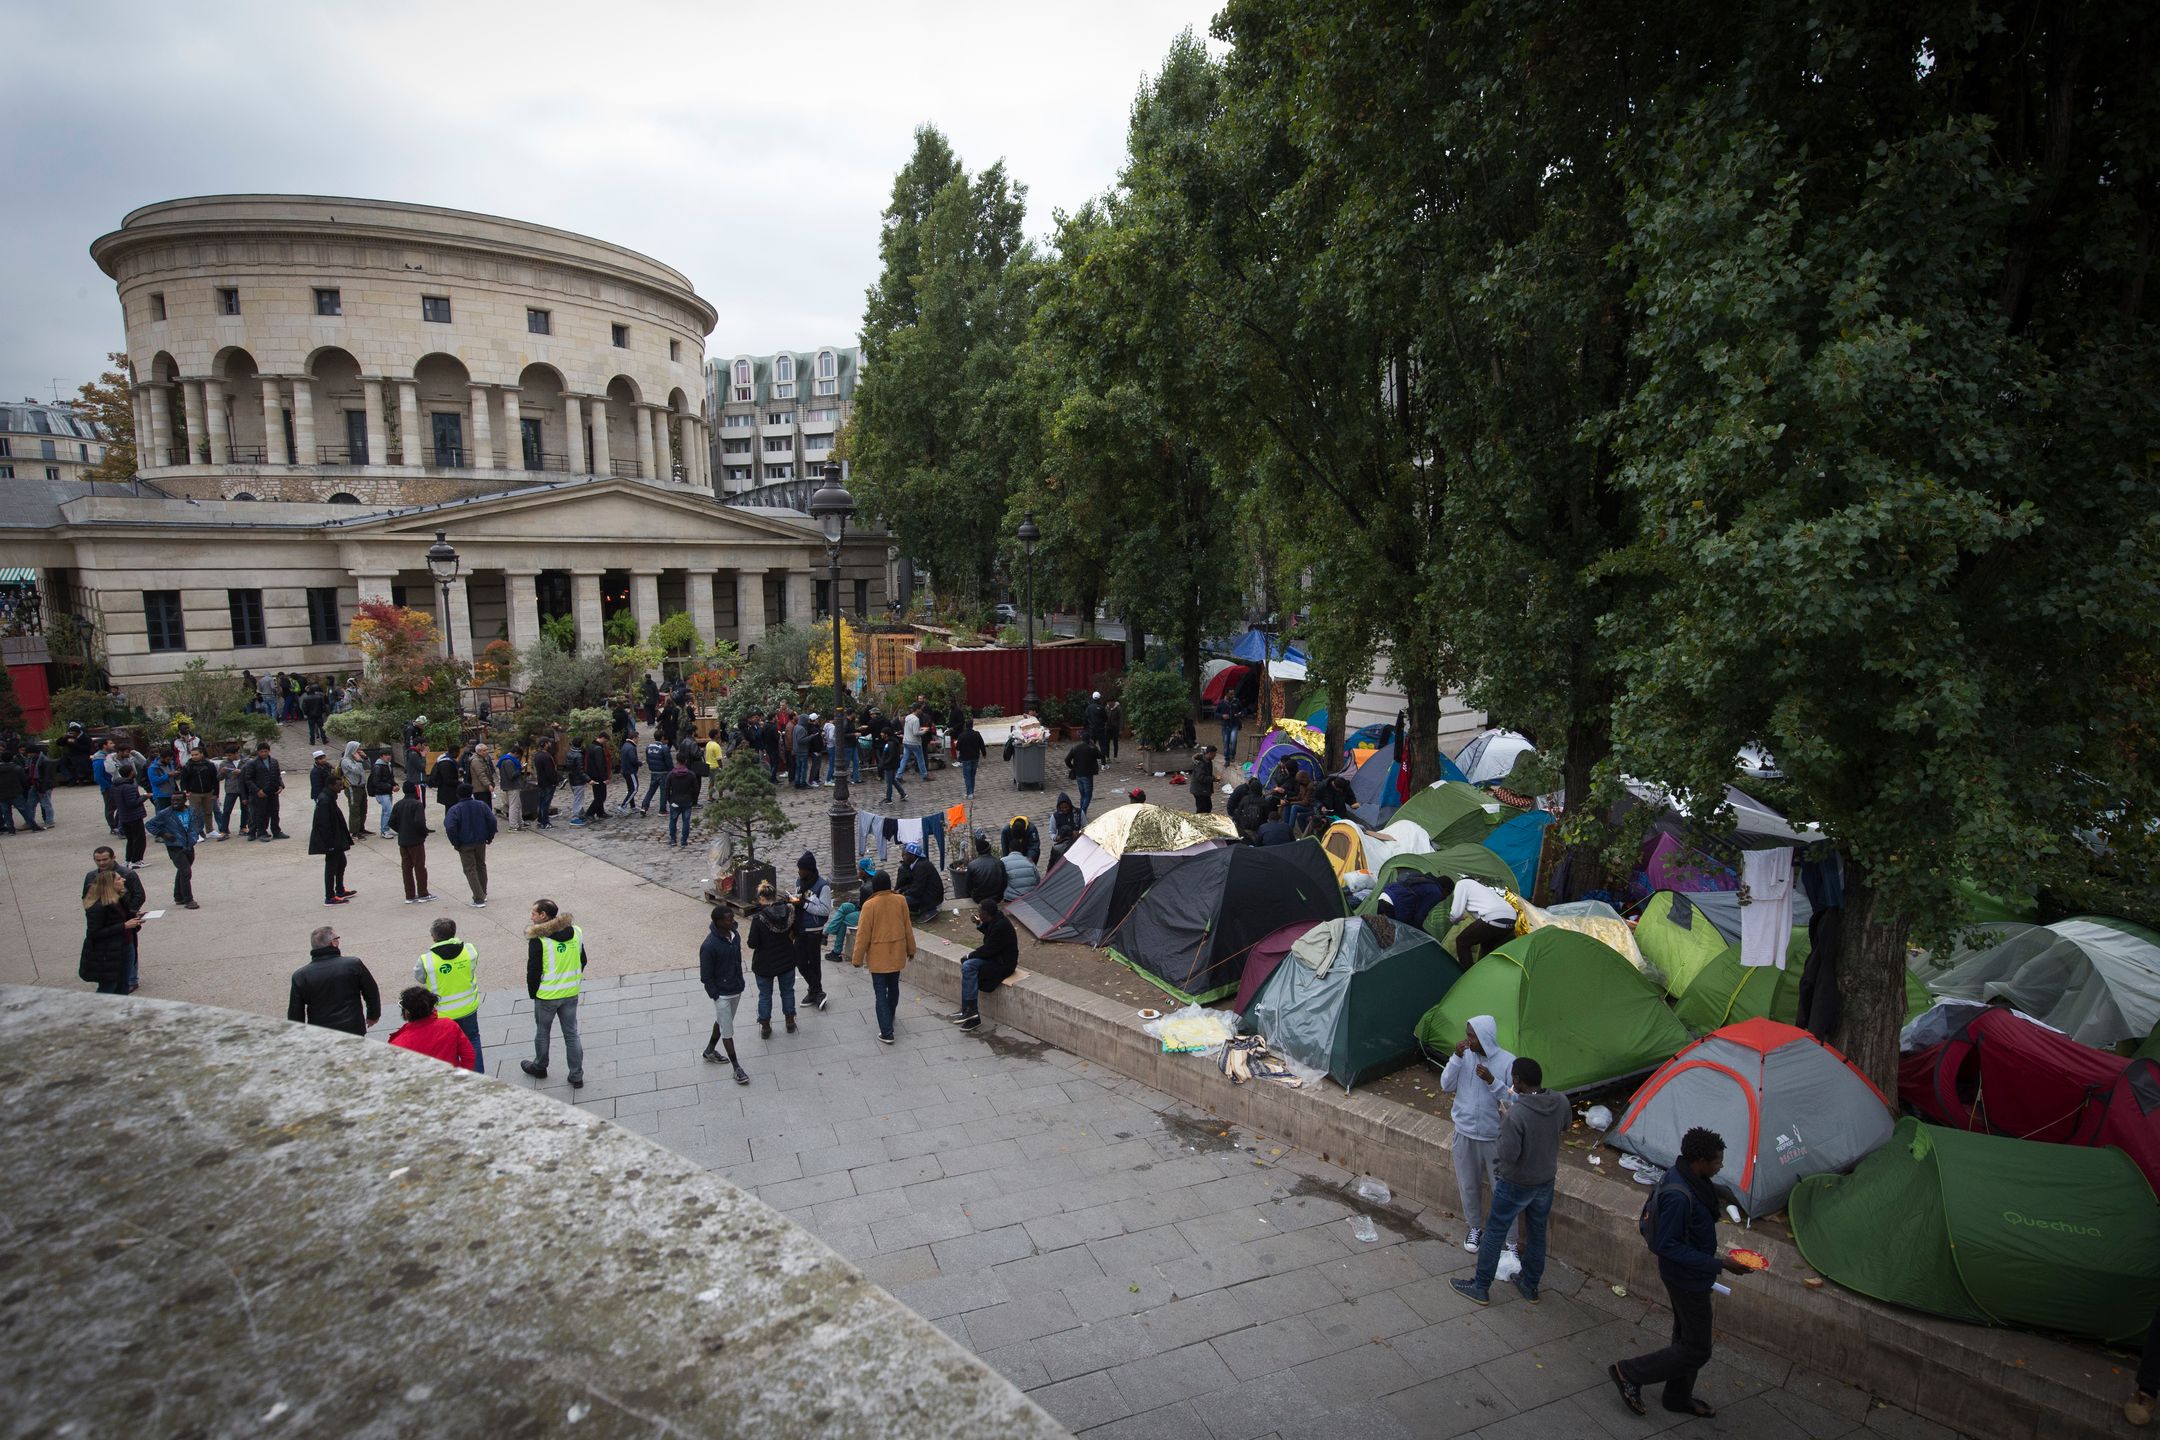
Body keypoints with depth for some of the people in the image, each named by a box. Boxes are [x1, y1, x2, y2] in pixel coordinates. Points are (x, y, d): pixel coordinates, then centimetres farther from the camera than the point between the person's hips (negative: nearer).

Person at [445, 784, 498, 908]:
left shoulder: (455, 809, -11)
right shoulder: (481, 805, -1)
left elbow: (450, 827, -21)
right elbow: (492, 820, -6)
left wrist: (455, 843, -10)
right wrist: (490, 837, 4)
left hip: (465, 844, -4)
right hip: (481, 842, 4)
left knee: (470, 870, 2)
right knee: (481, 866, 20)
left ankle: (479, 899, -4)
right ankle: (483, 894, 31)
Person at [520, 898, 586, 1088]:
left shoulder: (538, 939, -19)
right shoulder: (576, 932, -2)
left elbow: (533, 970, -14)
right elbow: (583, 961, 7)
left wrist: (533, 993, 1)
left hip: (547, 995, -4)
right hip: (571, 994, 4)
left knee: (542, 1031, 19)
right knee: (571, 1033, 13)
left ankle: (539, 1067, 39)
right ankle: (577, 1076, 16)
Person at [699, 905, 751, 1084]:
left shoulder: (734, 935, -5)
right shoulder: (709, 946, -27)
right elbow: (706, 977, -19)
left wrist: (740, 982, 13)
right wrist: (716, 995, -16)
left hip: (736, 990, 7)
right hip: (722, 994, -7)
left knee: (722, 1021, 26)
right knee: (727, 1031, 5)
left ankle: (710, 1050, 47)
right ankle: (737, 1067, 15)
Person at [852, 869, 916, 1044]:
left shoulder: (870, 905, -17)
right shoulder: (900, 901, -6)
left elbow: (863, 934, -13)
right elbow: (908, 928, 4)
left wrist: (857, 958, -3)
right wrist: (911, 949, 17)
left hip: (878, 956, -4)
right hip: (897, 954, 4)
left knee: (881, 993, 1)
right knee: (893, 986, 24)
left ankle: (886, 1032, -4)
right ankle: (890, 1016, 45)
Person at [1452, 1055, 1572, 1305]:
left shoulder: (1517, 1113, -32)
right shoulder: (1560, 1102, -12)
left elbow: (1508, 1154, -28)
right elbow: (1566, 1125, 11)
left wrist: (1504, 1125, -14)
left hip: (1516, 1184, -6)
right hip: (1546, 1181, 6)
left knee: (1494, 1233, 11)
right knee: (1537, 1233, 23)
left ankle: (1480, 1288, 23)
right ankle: (1530, 1285, 39)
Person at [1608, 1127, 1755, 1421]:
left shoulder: (1684, 1177, -4)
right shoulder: (1678, 1196, -35)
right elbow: (1667, 1246, -30)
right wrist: (1720, 1264, -27)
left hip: (1689, 1275, 10)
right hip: (1687, 1279, -10)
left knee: (1687, 1337, 24)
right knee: (1697, 1350, 4)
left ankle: (1679, 1397, 43)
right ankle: (1629, 1373, 15)